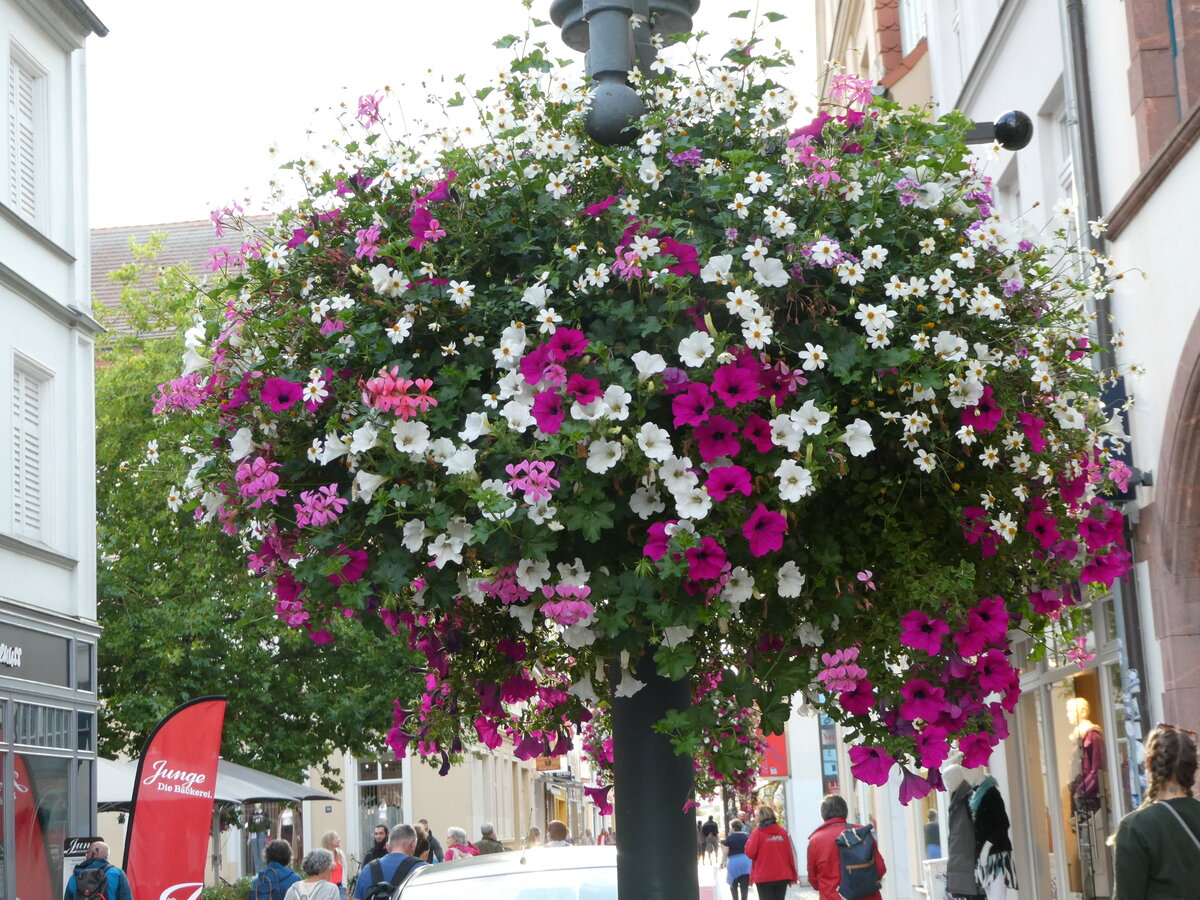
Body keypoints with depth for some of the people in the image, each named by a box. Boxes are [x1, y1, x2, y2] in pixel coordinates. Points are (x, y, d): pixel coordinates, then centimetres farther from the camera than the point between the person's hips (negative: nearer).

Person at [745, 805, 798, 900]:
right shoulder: (782, 832, 3)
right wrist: (793, 875, 9)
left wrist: (748, 842, 9)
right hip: (782, 876, 4)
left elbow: (750, 853, -11)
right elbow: (790, 854, 3)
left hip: (764, 877, -4)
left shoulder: (758, 832, -8)